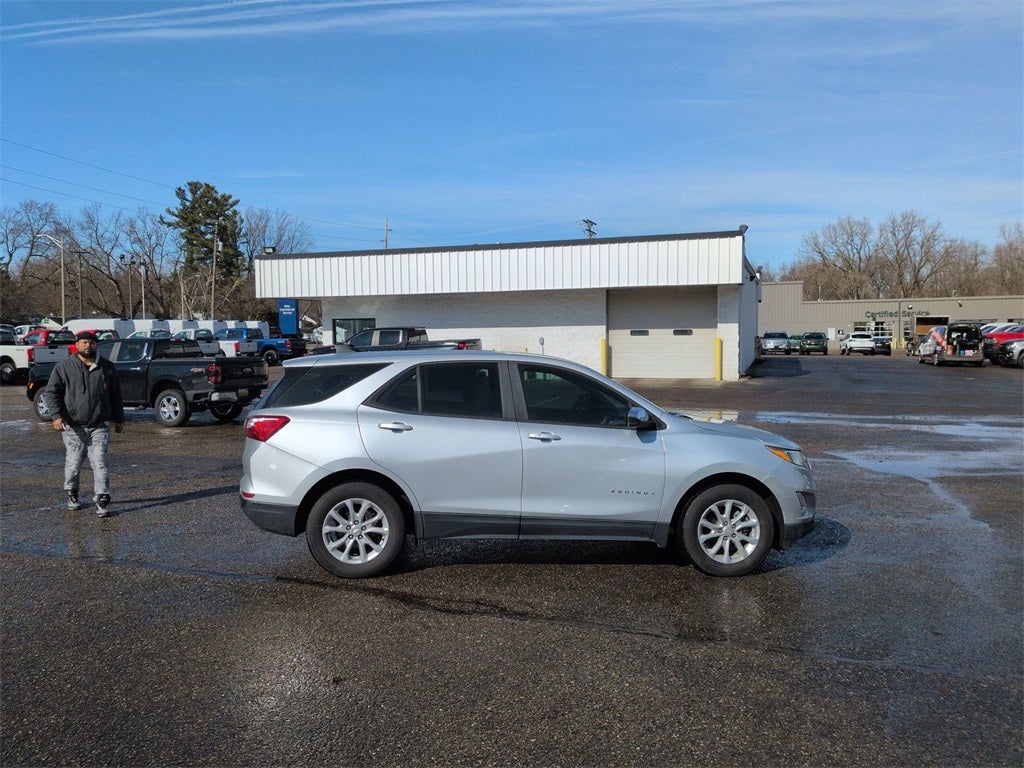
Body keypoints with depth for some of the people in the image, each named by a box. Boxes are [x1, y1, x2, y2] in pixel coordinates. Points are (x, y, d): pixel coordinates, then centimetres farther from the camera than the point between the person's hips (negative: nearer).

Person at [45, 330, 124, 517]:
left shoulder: (107, 367, 8)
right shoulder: (63, 367, 1)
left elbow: (115, 395, 14)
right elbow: (52, 393, 1)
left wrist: (118, 418, 15)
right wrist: (57, 415, -12)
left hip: (99, 426, 0)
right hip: (73, 427, 0)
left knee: (99, 463, -5)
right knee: (73, 463, 10)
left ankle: (102, 501, -4)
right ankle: (72, 494, 31)